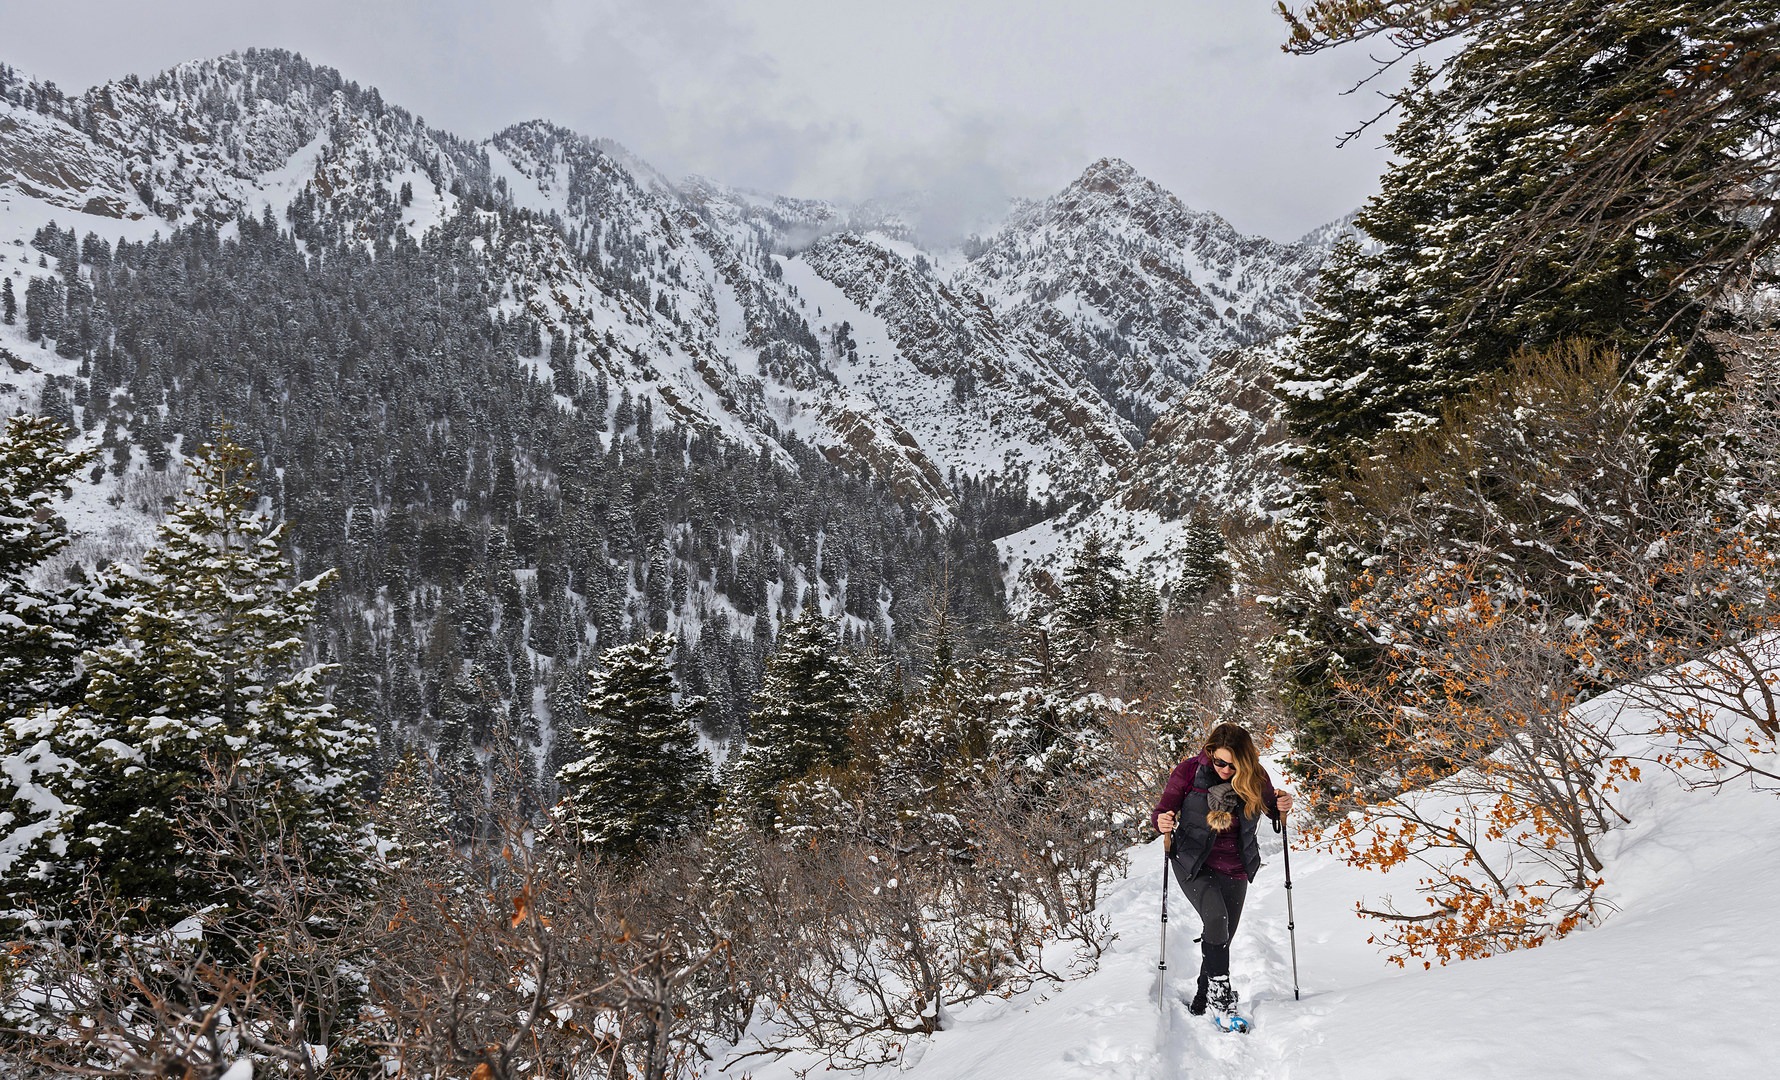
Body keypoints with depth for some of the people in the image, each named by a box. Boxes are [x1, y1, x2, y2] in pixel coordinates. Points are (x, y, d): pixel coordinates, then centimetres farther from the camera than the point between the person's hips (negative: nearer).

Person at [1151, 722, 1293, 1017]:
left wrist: (1283, 807, -15)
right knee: (1217, 920, -26)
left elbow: (1271, 808, 9)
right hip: (1194, 864, -3)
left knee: (1223, 937, 9)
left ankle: (1201, 1001, 27)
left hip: (1235, 869, 3)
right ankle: (1220, 988, -8)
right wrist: (1162, 822, -30)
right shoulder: (1189, 772, -14)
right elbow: (1162, 810, -7)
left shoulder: (1256, 778, -9)